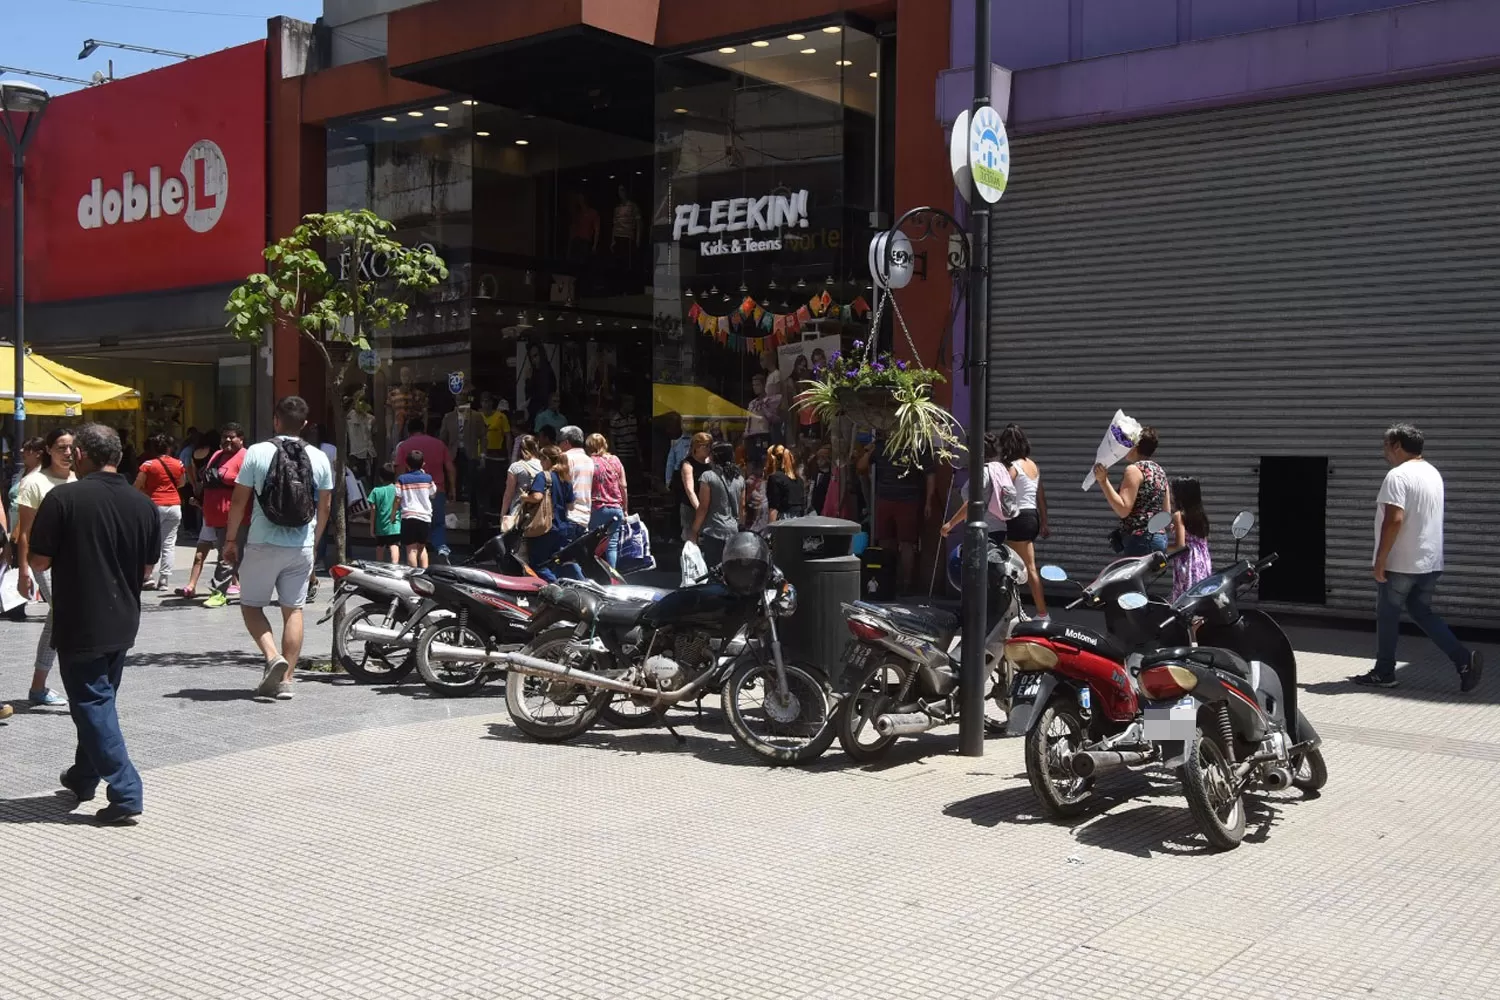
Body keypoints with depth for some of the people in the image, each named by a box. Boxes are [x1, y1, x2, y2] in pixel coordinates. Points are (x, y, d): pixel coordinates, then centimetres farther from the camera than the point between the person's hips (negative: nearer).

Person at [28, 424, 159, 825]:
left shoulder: (63, 499, -15)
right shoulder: (143, 505, 1)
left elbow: (39, 562, -12)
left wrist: (71, 556, 7)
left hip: (80, 623, -6)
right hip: (122, 622, 6)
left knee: (93, 706, -1)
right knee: (99, 700, 22)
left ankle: (125, 795, -6)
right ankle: (84, 777, 37)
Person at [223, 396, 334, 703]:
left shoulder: (257, 453, -7)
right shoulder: (319, 458, 2)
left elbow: (239, 501, -4)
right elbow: (324, 506, 8)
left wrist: (231, 540, 6)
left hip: (263, 545, -3)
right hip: (302, 547, 3)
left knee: (251, 605, 11)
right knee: (293, 610, 8)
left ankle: (274, 657, -10)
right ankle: (285, 680, 7)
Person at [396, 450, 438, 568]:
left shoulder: (402, 479, -2)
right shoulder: (427, 478, 4)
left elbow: (398, 499, -4)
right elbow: (433, 495, 19)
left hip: (408, 516, -3)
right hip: (425, 516, 3)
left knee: (411, 549, -3)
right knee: (422, 547, 19)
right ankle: (425, 571, 8)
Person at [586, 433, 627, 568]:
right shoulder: (616, 461, 6)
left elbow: (586, 488, -7)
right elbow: (623, 486, 7)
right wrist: (625, 510, 13)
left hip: (598, 508, -3)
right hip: (617, 508, 3)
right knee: (613, 544, 5)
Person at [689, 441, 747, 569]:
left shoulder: (708, 476, -5)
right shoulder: (740, 479, 10)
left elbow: (703, 507, -7)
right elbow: (742, 508, 15)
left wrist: (694, 531, -1)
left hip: (713, 531, -5)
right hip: (733, 531, 5)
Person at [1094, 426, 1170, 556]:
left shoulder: (1134, 469, -10)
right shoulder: (1160, 471, 17)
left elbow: (1123, 509, -18)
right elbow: (1167, 513, 17)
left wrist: (1103, 481, -17)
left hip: (1140, 540, -10)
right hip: (1160, 538, 10)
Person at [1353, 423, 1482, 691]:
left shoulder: (1398, 476, -17)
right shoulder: (1433, 473, 13)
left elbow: (1394, 519, -25)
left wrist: (1380, 559, -20)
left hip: (1400, 564, -8)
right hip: (1430, 562, 8)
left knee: (1387, 615, 5)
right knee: (1422, 613, 15)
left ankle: (1384, 673, 13)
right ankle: (1464, 660, 1)